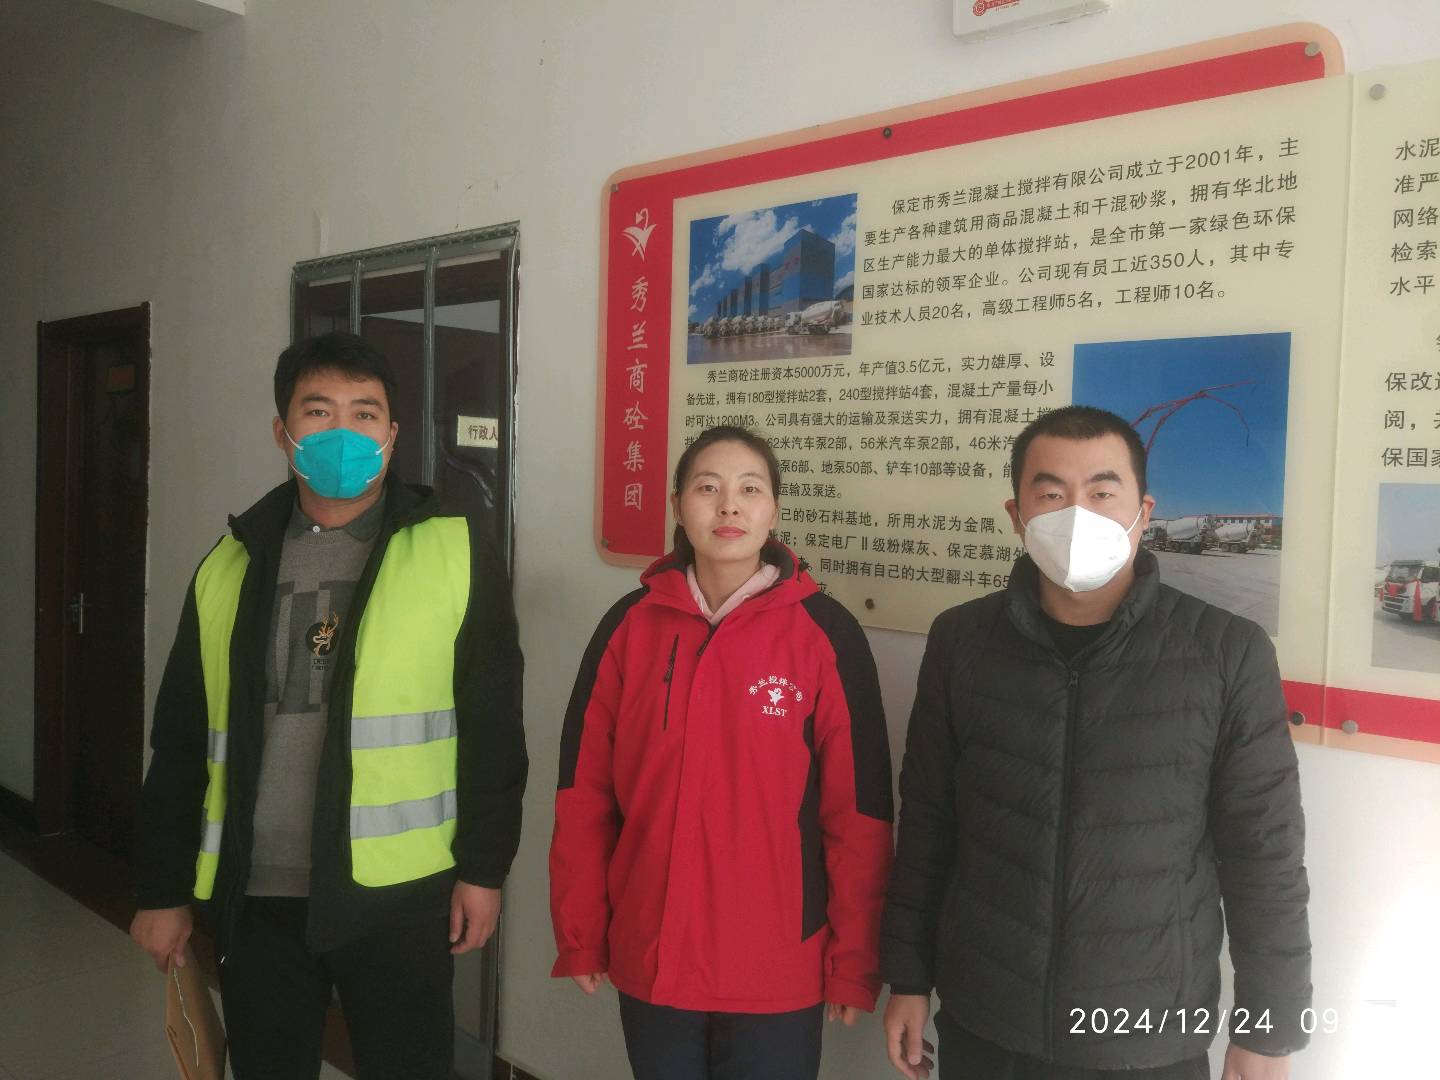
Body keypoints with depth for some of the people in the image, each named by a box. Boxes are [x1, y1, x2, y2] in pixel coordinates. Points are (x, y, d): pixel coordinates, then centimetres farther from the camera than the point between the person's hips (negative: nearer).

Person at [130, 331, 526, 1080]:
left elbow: (492, 729, -4)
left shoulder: (454, 553, -5)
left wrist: (482, 868, -6)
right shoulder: (230, 566, 6)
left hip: (401, 898, -3)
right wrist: (163, 889, 10)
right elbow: (181, 741, 9)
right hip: (253, 900, 3)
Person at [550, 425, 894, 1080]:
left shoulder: (825, 634, -9)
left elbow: (860, 813, -7)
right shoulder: (628, 626, -2)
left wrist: (854, 964, -4)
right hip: (649, 961, 2)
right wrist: (580, 936, 2)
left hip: (778, 970, -2)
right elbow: (584, 795, 1)